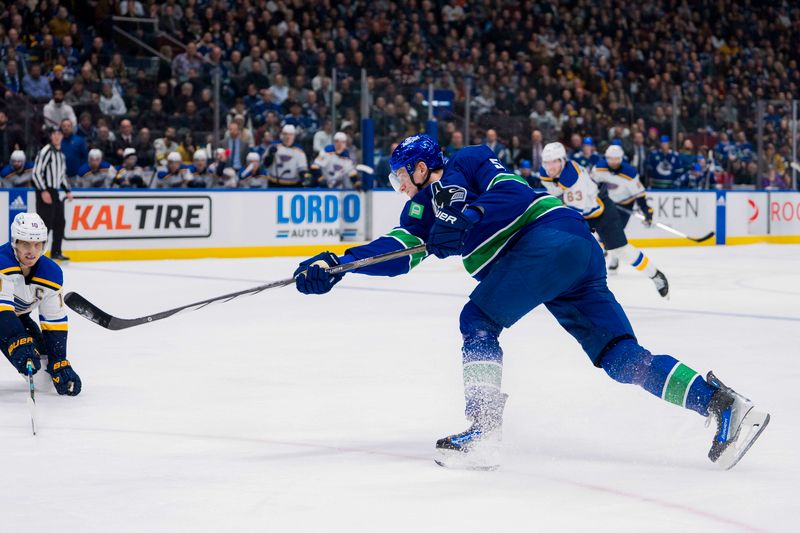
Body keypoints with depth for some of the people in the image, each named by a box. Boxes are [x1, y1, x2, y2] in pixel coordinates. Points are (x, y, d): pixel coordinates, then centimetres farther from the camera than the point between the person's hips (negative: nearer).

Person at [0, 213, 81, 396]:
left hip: (17, 314, 6)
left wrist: (59, 362, -18)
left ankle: (38, 374, 29)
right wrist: (18, 342, -60)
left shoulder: (51, 273, -16)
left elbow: (55, 320, -11)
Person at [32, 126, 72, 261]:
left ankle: (56, 251, 21)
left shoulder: (60, 154, 17)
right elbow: (36, 172, -17)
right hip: (45, 192, -9)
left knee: (59, 222, 11)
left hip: (55, 192, 9)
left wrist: (68, 190, 18)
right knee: (45, 222, -12)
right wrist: (43, 191, -21)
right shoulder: (46, 151, -11)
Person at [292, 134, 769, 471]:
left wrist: (463, 226, -19)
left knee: (479, 320, -10)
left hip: (553, 234, -9)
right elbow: (397, 253, 13)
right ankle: (721, 402, -7)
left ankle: (484, 431, -16)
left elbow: (515, 196, -12)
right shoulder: (424, 207, 25)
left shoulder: (468, 164, 2)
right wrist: (336, 265, 4)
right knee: (621, 358, 0)